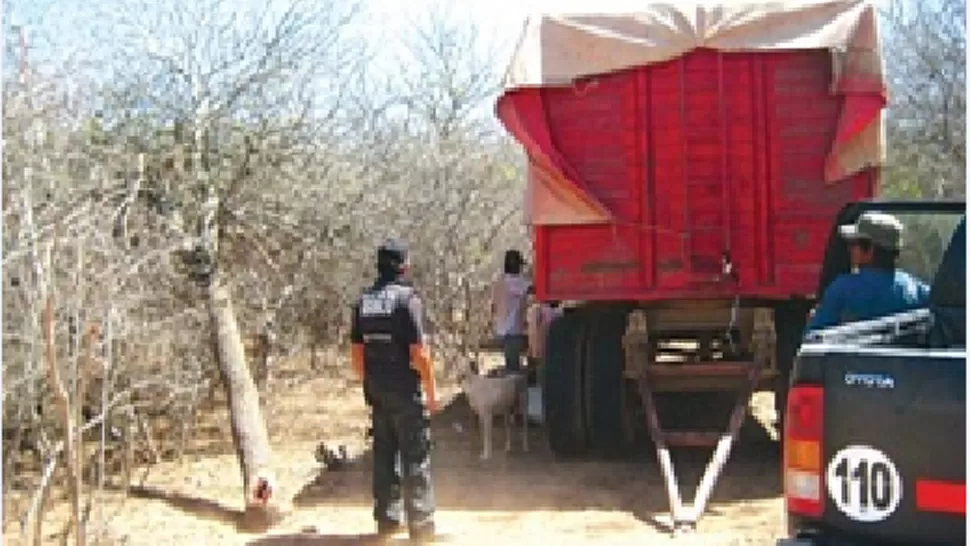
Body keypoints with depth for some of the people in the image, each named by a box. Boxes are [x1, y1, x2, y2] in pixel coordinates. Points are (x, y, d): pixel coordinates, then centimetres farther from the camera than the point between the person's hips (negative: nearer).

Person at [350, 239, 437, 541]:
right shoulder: (406, 298, -13)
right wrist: (432, 391, -8)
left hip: (377, 391, 6)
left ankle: (387, 518, 19)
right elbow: (418, 351, -16)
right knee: (416, 458, 0)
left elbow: (356, 351, 10)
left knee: (384, 455, 13)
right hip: (406, 391, -6)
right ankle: (421, 523, 2)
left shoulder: (363, 301, 6)